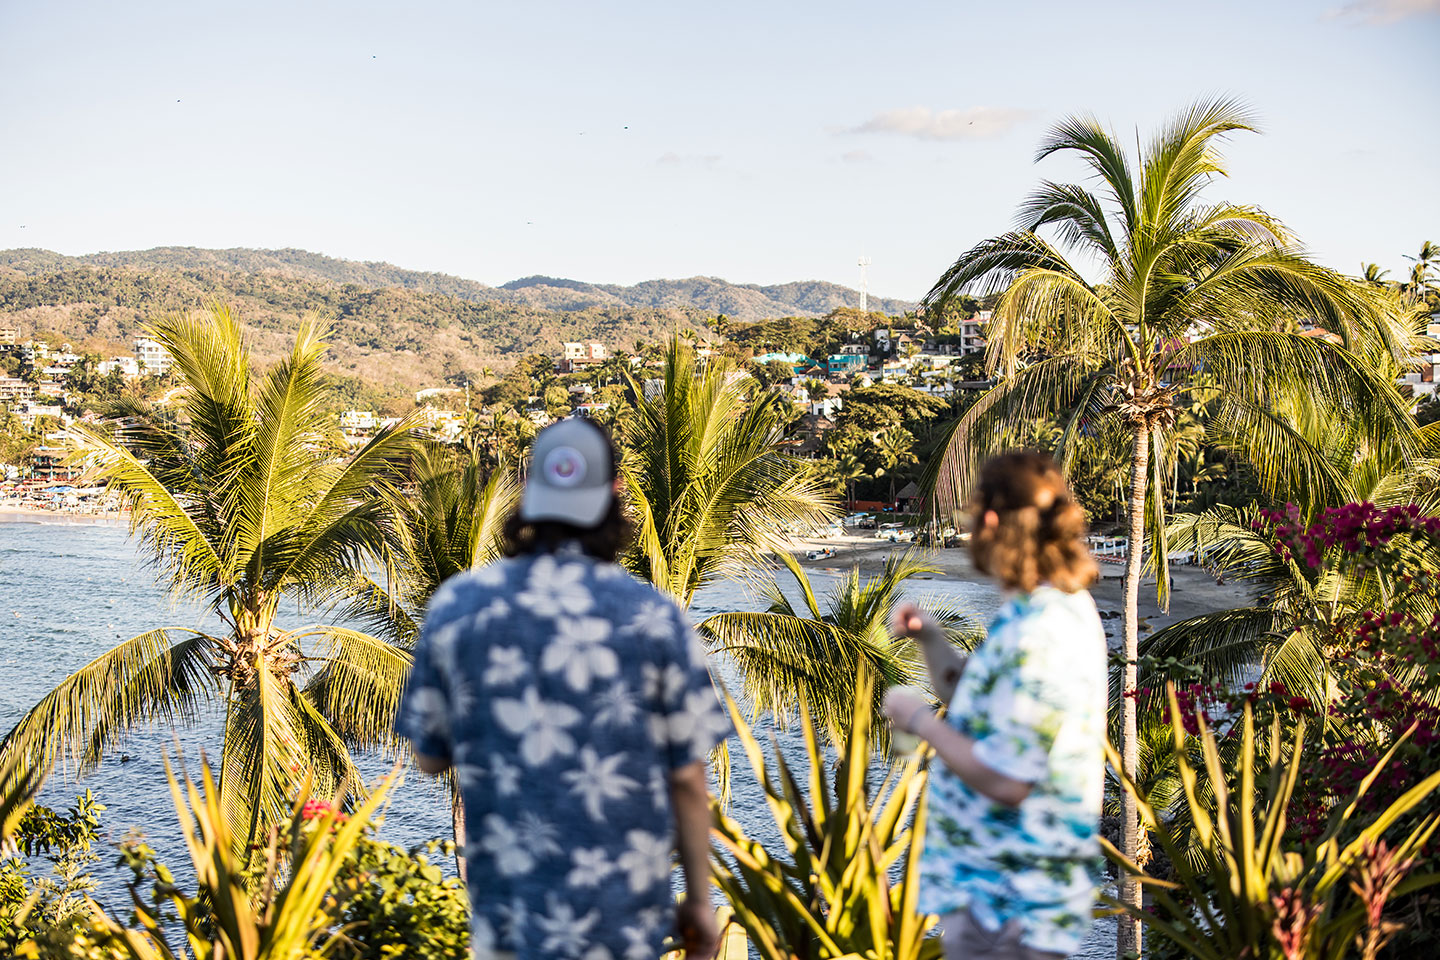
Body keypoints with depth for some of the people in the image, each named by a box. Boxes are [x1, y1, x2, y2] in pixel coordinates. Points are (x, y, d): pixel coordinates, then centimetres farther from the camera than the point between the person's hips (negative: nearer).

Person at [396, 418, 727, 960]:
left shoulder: (456, 606, -4)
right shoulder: (655, 619, -8)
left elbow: (428, 757, 5)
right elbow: (687, 777, -4)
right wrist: (699, 899, 7)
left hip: (508, 903, 2)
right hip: (622, 912, -1)